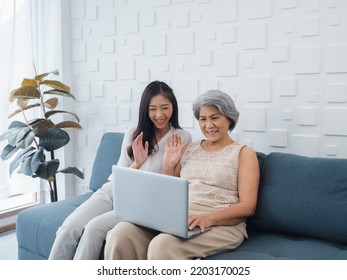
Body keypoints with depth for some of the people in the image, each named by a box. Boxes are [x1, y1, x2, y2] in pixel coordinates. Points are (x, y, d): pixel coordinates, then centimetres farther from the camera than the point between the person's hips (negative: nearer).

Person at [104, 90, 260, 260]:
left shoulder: (244, 153, 6)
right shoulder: (188, 150, 19)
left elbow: (248, 207, -5)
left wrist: (208, 218, -20)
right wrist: (168, 166, 5)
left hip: (221, 224, -4)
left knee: (162, 245, -35)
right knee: (121, 233, -24)